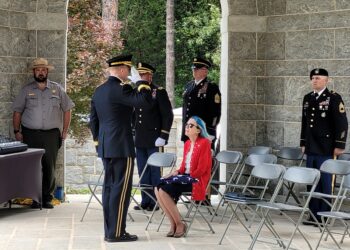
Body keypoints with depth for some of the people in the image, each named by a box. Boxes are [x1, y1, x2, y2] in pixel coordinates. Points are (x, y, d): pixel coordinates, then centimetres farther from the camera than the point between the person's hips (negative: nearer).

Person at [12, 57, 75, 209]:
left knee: (50, 167, 0)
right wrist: (17, 131, 0)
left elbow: (67, 110, 10)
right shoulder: (26, 90, 7)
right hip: (30, 134, 0)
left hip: (51, 134, 0)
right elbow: (17, 112, 8)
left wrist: (65, 131, 4)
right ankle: (34, 198, 5)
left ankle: (47, 198, 9)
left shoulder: (57, 89, 7)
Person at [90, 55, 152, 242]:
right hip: (122, 146, -9)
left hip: (105, 147, 9)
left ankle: (109, 231, 15)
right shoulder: (120, 89, -15)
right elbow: (144, 100, -26)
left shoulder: (98, 91, 13)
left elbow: (93, 119, 17)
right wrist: (143, 83, -8)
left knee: (109, 187, 11)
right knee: (121, 188, -6)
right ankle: (116, 232, -5)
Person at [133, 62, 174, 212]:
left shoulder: (159, 92, -4)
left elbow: (168, 115, -6)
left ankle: (156, 202, 4)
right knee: (143, 171, 8)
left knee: (155, 171, -1)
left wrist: (162, 137, -11)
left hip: (154, 141, -6)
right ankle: (145, 201, 15)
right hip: (139, 141, 6)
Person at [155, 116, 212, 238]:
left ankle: (179, 225, -12)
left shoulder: (204, 143, -10)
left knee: (164, 190, -24)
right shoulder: (187, 143, 16)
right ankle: (173, 223, -10)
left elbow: (201, 169, -15)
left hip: (196, 180, -8)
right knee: (158, 188, -13)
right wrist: (177, 172, -1)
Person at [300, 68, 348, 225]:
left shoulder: (334, 98, -6)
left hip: (326, 150, -6)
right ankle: (314, 215, 16)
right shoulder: (308, 98, 13)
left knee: (325, 184, -1)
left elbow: (342, 123, -8)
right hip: (311, 149, 6)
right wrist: (303, 143, 18)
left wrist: (339, 145, -12)